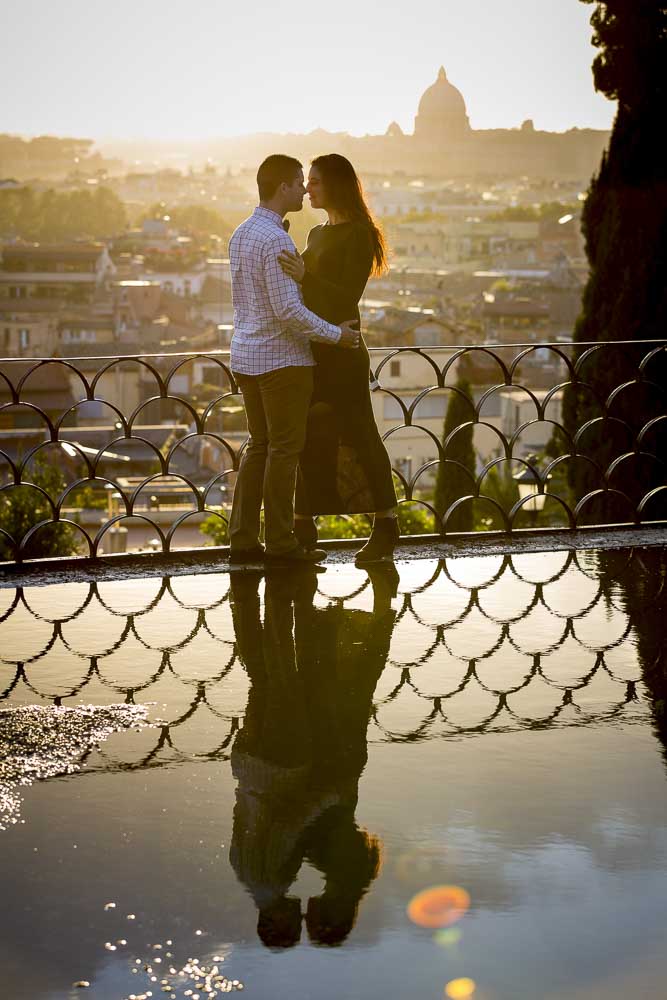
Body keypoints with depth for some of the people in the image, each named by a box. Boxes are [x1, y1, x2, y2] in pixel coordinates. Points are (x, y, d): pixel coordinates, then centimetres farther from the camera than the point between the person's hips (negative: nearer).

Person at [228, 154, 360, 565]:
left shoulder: (241, 234, 11)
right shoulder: (276, 240, -18)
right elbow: (289, 310, -23)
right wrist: (336, 334, -12)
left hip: (246, 355, 9)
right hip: (282, 358, -9)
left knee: (260, 446, 13)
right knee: (285, 450, -1)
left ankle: (243, 538, 12)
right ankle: (281, 542, 4)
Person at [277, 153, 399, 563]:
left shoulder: (358, 234, -9)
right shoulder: (318, 234, 17)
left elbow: (349, 298, -18)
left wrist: (306, 277, -27)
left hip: (342, 350, -8)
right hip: (310, 349, 8)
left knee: (360, 436, -4)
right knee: (310, 438, 8)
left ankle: (386, 525, 3)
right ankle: (305, 526, 13)